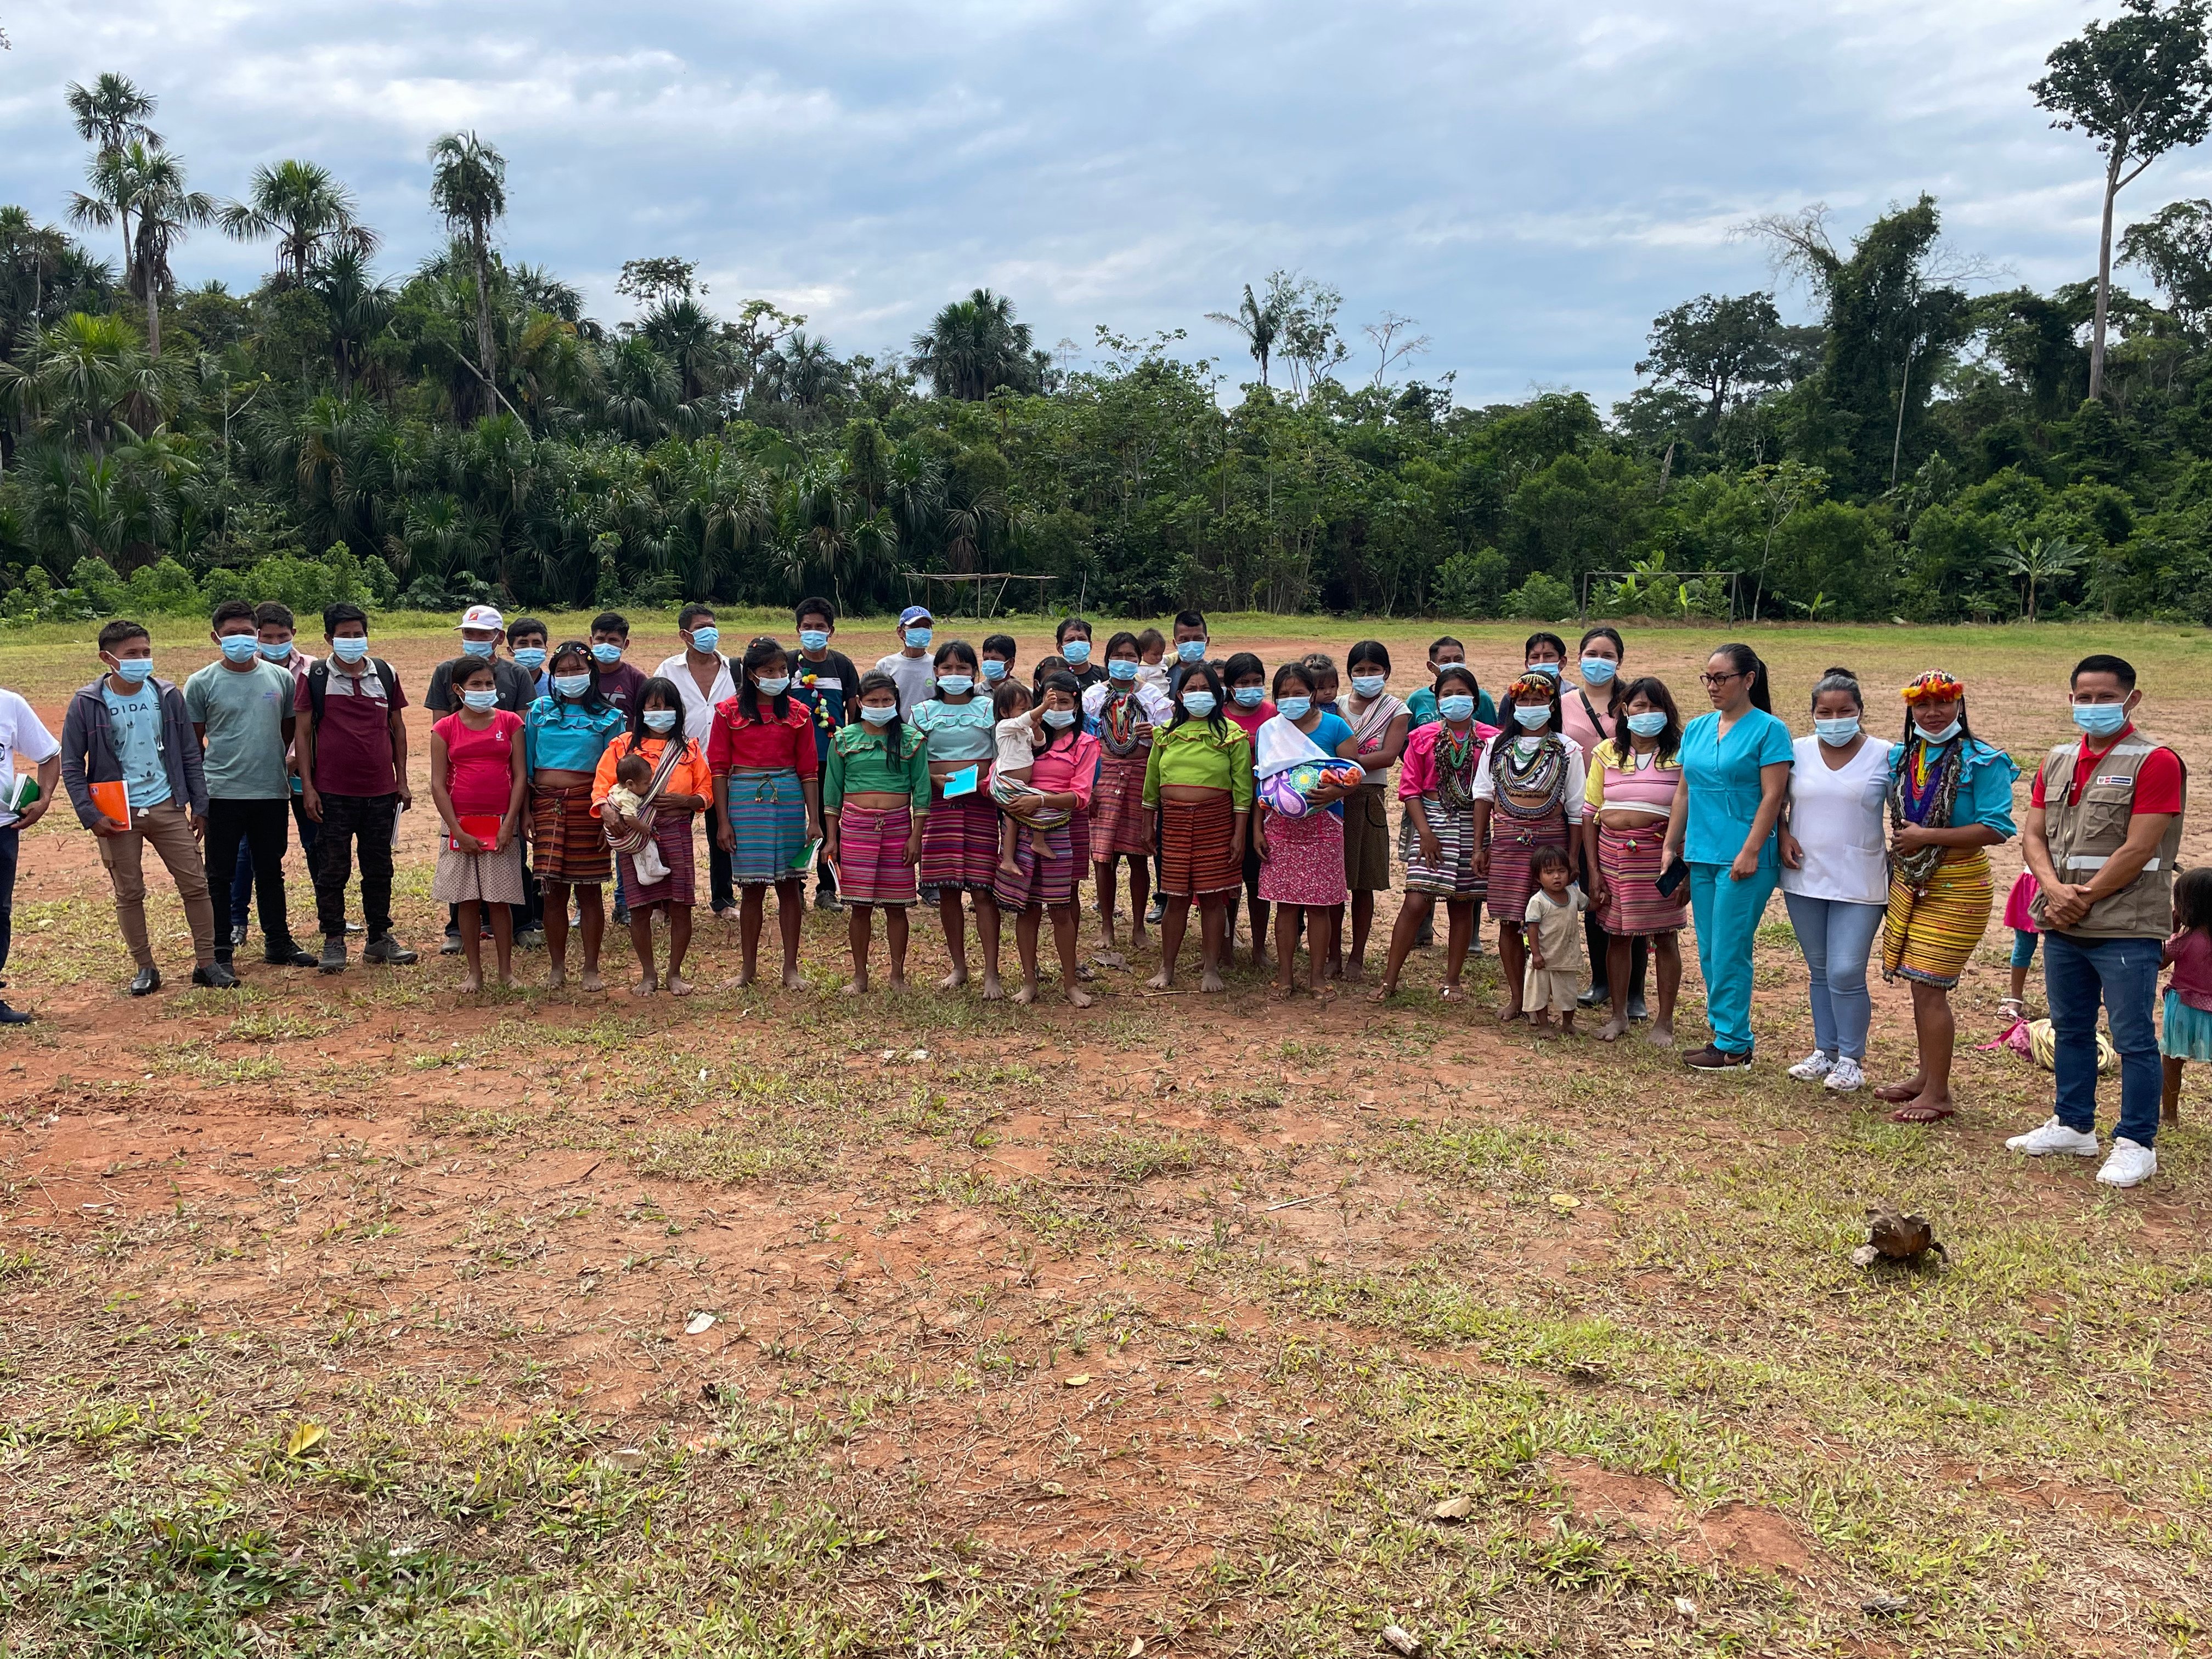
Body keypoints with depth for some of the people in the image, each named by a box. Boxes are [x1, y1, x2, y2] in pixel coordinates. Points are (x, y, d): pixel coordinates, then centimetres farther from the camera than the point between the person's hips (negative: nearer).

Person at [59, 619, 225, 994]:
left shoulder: (168, 697, 1)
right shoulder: (87, 704, -6)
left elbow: (190, 756, 7)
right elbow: (71, 766, -2)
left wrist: (200, 806, 5)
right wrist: (90, 816, -9)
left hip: (168, 807, 2)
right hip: (118, 814, -2)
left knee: (195, 885, 1)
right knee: (129, 894, 7)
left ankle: (206, 963, 11)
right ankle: (146, 968, 19)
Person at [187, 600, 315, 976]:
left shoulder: (280, 678, 4)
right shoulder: (201, 684, -3)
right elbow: (192, 742, 3)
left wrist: (268, 762, 11)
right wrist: (198, 789, 2)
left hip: (272, 792, 3)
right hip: (222, 794, -3)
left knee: (271, 870, 15)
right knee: (220, 875, 3)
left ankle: (278, 942, 27)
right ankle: (220, 952, 11)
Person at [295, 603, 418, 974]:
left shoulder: (384, 674, 6)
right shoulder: (315, 677, -1)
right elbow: (302, 732, 0)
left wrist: (402, 780, 8)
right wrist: (307, 787, -6)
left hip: (381, 791, 3)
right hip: (333, 793, -2)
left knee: (379, 868, 10)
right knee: (332, 869, 3)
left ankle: (379, 938, 21)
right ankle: (333, 941, 13)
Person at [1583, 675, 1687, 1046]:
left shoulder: (1679, 754, -2)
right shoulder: (1606, 752, 6)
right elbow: (1590, 813, 5)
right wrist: (1593, 870, 0)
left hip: (1660, 854, -2)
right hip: (1613, 853, 3)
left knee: (1665, 938, 5)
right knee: (1617, 936, 10)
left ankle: (1665, 1021, 18)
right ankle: (1619, 1015, 24)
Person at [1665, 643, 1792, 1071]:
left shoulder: (1769, 730, -6)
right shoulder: (1696, 729, 13)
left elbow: (1772, 797, -11)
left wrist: (1750, 851, -17)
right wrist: (1671, 846, 13)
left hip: (1744, 859, -7)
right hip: (1701, 856, 7)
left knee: (1729, 952, -6)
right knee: (1709, 952, 9)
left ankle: (1734, 1045, 3)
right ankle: (1722, 1034, 19)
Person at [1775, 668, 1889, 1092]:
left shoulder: (1884, 756, -4)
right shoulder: (1798, 752, 3)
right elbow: (1776, 802, 14)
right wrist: (1784, 836, -4)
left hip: (1860, 885, -3)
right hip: (1805, 881, 3)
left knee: (1846, 973, -7)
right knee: (1819, 971, 13)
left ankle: (1851, 1059, 9)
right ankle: (1825, 1051, 25)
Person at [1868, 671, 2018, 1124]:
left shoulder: (1983, 761, -11)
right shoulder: (1900, 757, 9)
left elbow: (1997, 829, -19)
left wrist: (1927, 837, -19)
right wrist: (1899, 848, 12)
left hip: (1956, 886, -7)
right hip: (1909, 880, 7)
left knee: (1930, 987, -7)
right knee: (1919, 985, 12)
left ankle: (1938, 1094, 1)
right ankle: (1925, 1077, 25)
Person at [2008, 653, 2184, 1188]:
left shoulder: (2155, 762, -10)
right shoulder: (2057, 762, 11)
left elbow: (2139, 849, -16)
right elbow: (2033, 834, 7)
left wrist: (2083, 900, -13)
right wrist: (2054, 890, -10)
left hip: (2127, 928, -7)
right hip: (2062, 926, 7)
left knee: (2133, 1039, 0)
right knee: (2070, 1029, 17)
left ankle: (2136, 1144, 10)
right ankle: (2074, 1125, 30)